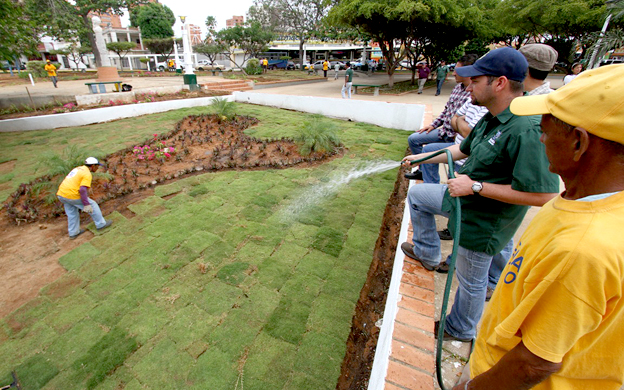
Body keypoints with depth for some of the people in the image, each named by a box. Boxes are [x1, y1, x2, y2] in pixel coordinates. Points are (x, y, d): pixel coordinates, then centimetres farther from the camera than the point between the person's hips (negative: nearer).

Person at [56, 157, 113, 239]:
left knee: (72, 214, 21)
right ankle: (101, 224, 21)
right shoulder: (87, 174, -13)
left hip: (61, 194, 9)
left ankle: (73, 233, 30)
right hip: (72, 195, -9)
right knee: (92, 206, 10)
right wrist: (86, 204, -24)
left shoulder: (78, 169, 17)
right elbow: (82, 189, -24)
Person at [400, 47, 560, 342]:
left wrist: (475, 186, -29)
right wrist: (421, 158, 20)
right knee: (416, 194, 20)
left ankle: (460, 329, 42)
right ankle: (427, 253, 34)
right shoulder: (490, 119, 0)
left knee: (471, 282, 12)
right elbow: (463, 149, 17)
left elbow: (544, 195, -32)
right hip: (462, 199, 9)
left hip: (482, 222, -9)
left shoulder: (527, 130, -30)